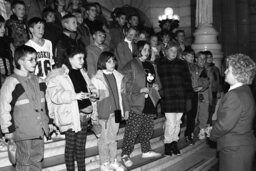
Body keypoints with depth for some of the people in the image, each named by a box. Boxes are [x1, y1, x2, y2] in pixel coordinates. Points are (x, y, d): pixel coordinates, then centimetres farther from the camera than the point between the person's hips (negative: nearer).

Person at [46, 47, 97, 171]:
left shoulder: (82, 72, 10)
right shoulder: (58, 75, -13)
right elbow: (55, 95, -23)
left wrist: (92, 89, 7)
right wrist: (74, 95, -32)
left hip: (84, 114, 7)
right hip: (70, 116, -7)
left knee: (81, 145, 17)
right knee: (70, 146, 5)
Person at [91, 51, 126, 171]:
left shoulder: (118, 76, 6)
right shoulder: (96, 78, -9)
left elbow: (121, 93, 12)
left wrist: (123, 109, 9)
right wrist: (94, 116, -10)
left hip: (116, 112, 4)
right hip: (104, 112, -4)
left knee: (113, 138, 15)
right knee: (105, 139, 5)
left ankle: (113, 161, 29)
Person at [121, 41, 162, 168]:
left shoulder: (150, 65, 17)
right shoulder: (131, 65, -5)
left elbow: (156, 80, 26)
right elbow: (126, 84, -13)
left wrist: (156, 85, 4)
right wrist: (140, 90, -19)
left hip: (150, 102, 7)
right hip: (137, 103, -7)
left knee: (148, 129, 15)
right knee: (132, 131, -5)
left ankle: (146, 151, 30)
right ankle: (125, 155, 5)